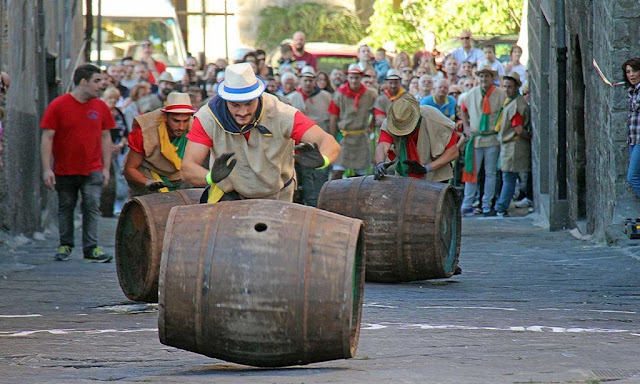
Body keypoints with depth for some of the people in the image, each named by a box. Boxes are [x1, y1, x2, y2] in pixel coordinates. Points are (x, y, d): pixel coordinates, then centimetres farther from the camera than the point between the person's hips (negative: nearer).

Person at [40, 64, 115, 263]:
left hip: (93, 170, 2)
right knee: (65, 208, 9)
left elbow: (105, 137, 11)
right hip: (64, 170, -2)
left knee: (92, 206, -8)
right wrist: (46, 169, -11)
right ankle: (65, 246, 22)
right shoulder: (58, 105, -6)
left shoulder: (100, 107, 5)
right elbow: (47, 138, -6)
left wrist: (106, 168, 6)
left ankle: (91, 248, -5)